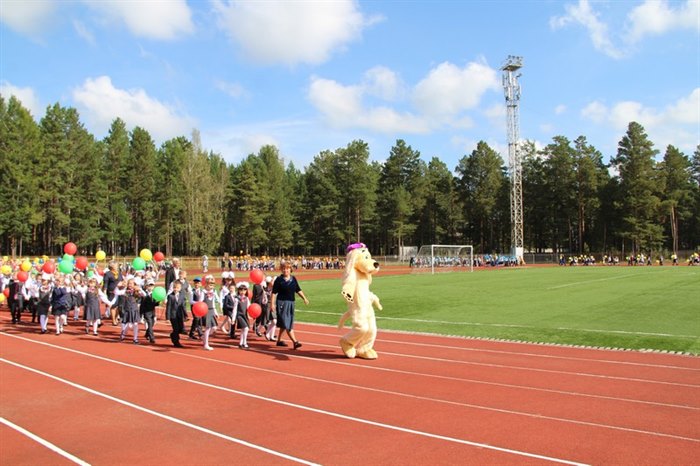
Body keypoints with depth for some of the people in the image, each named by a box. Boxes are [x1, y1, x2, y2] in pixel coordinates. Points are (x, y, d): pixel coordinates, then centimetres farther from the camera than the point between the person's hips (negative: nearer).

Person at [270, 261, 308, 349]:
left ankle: (279, 340, 28)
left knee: (284, 324, 15)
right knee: (286, 323, -9)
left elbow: (298, 290, 12)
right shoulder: (279, 280, -7)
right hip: (282, 303, -6)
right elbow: (274, 293, -7)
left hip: (291, 303, 6)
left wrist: (304, 298, 3)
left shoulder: (293, 279, 8)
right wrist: (273, 304, -12)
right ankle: (295, 341, -14)